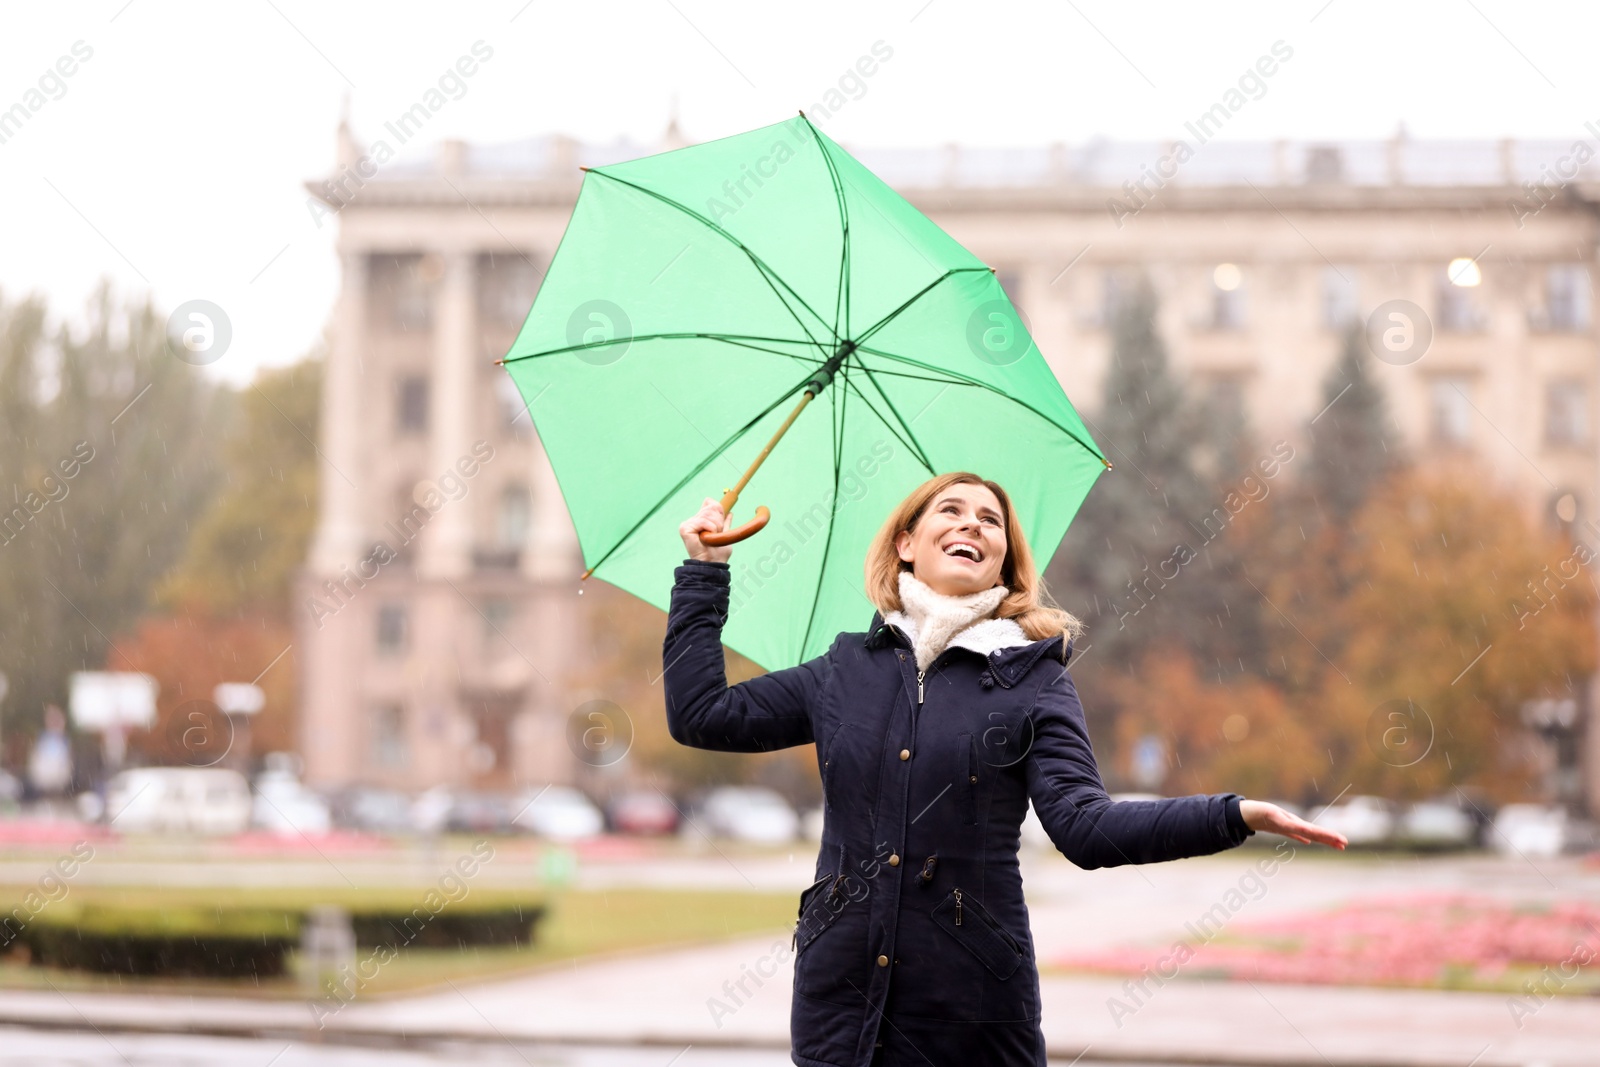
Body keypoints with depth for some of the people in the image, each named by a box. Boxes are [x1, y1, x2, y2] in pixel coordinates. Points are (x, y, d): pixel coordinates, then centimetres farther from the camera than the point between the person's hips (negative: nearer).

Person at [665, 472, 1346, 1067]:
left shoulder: (1030, 677, 3)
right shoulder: (848, 669, 11)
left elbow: (1083, 823, -9)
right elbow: (701, 716, 12)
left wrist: (1235, 816, -22)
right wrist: (705, 571, 16)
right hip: (839, 1000, 2)